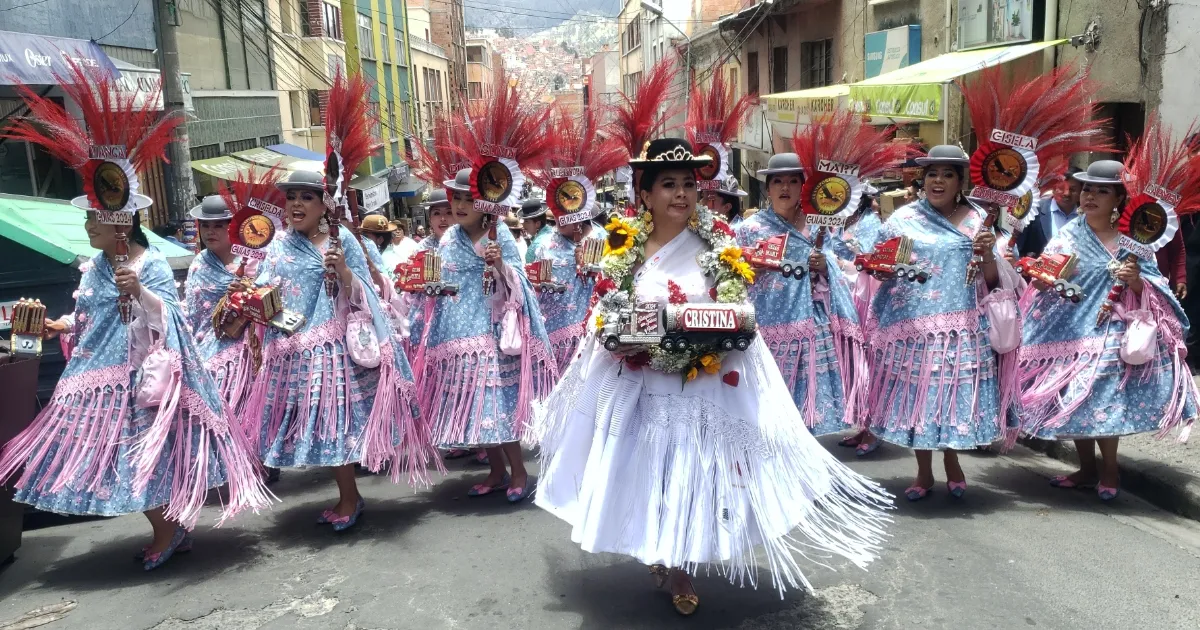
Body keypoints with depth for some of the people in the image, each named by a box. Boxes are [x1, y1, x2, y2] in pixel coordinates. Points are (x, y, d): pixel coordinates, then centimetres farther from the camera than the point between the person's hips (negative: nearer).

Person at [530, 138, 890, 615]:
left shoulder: (718, 244, -3)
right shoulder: (624, 245, -1)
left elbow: (737, 310, -1)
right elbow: (606, 312, 2)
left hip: (705, 383, -1)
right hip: (639, 382, 1)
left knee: (691, 472, 6)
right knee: (646, 473, 10)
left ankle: (677, 565, 27)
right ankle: (660, 556, 34)